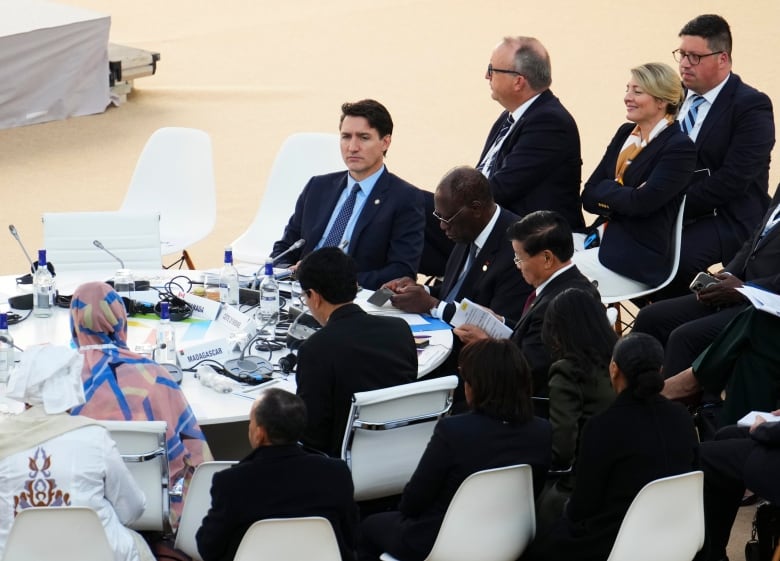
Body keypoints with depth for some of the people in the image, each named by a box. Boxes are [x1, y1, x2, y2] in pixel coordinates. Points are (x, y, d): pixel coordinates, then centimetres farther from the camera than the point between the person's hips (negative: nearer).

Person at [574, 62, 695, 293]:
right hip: (606, 239, 7)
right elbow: (588, 196, 7)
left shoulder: (679, 148, -10)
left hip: (640, 260, -7)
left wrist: (606, 190, -5)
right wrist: (621, 197, -10)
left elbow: (642, 202, -21)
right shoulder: (625, 133, 13)